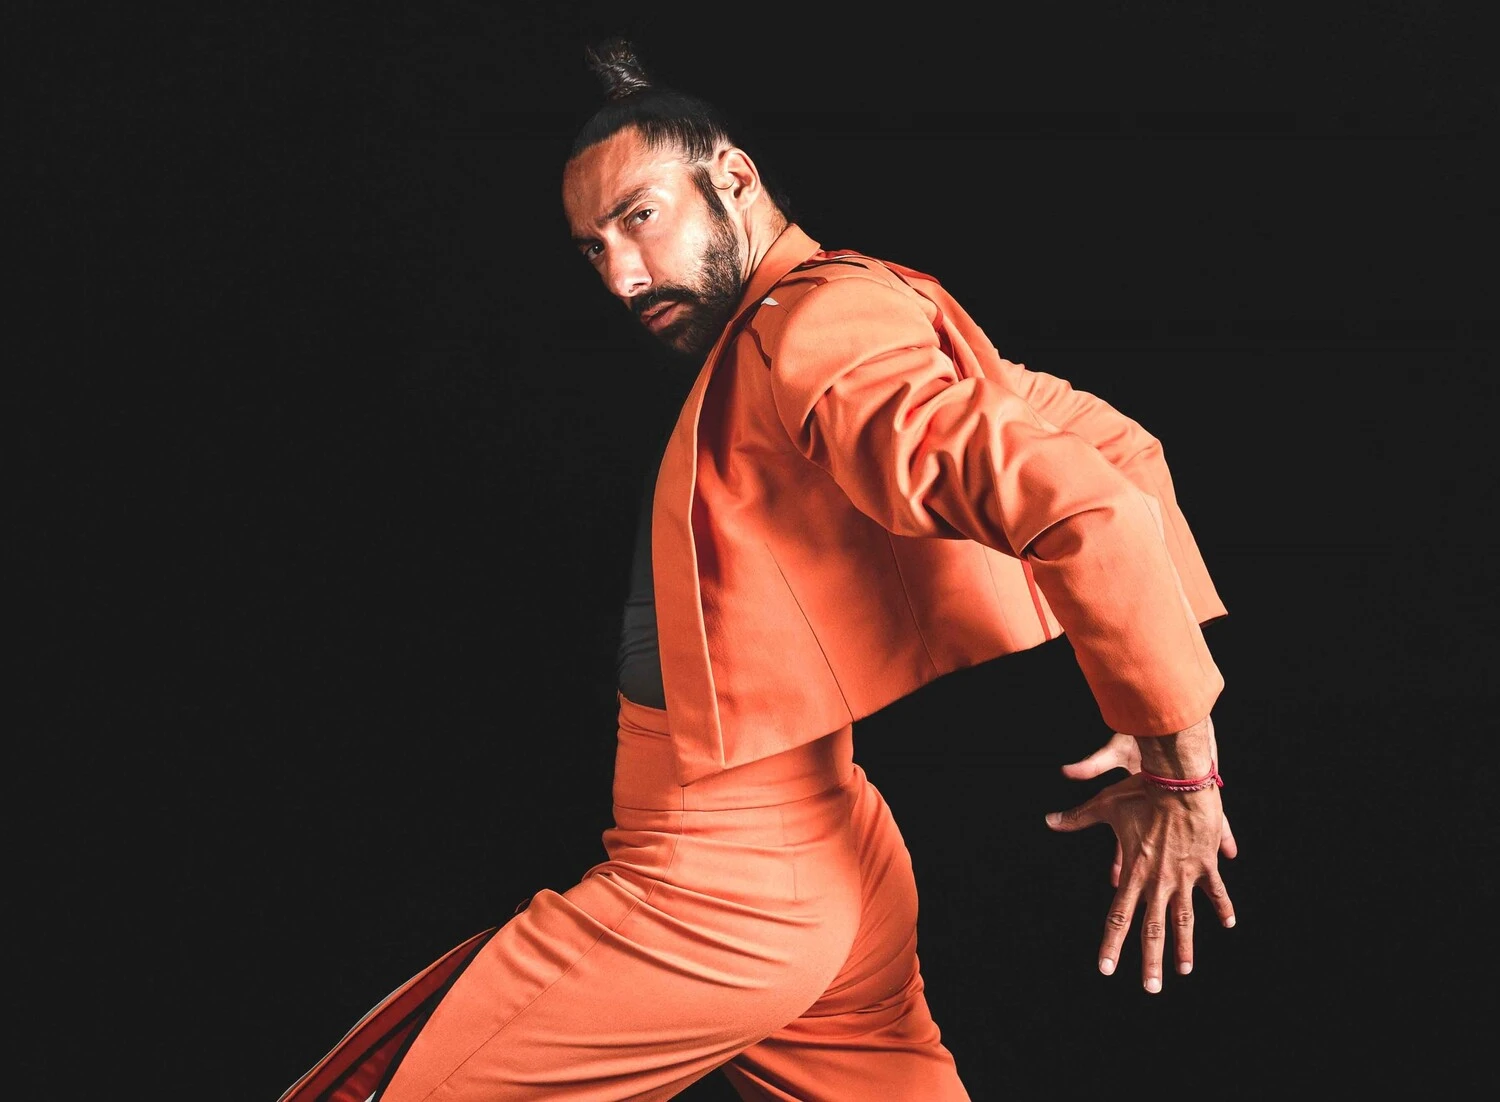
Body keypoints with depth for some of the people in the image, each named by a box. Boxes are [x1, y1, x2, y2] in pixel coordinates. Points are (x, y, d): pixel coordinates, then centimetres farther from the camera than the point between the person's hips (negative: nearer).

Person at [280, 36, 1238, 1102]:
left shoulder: (817, 328, -18)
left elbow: (1094, 509, -28)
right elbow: (1118, 444, 15)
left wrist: (1183, 768, -19)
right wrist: (1176, 713, 8)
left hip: (725, 879, -10)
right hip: (836, 862, 10)